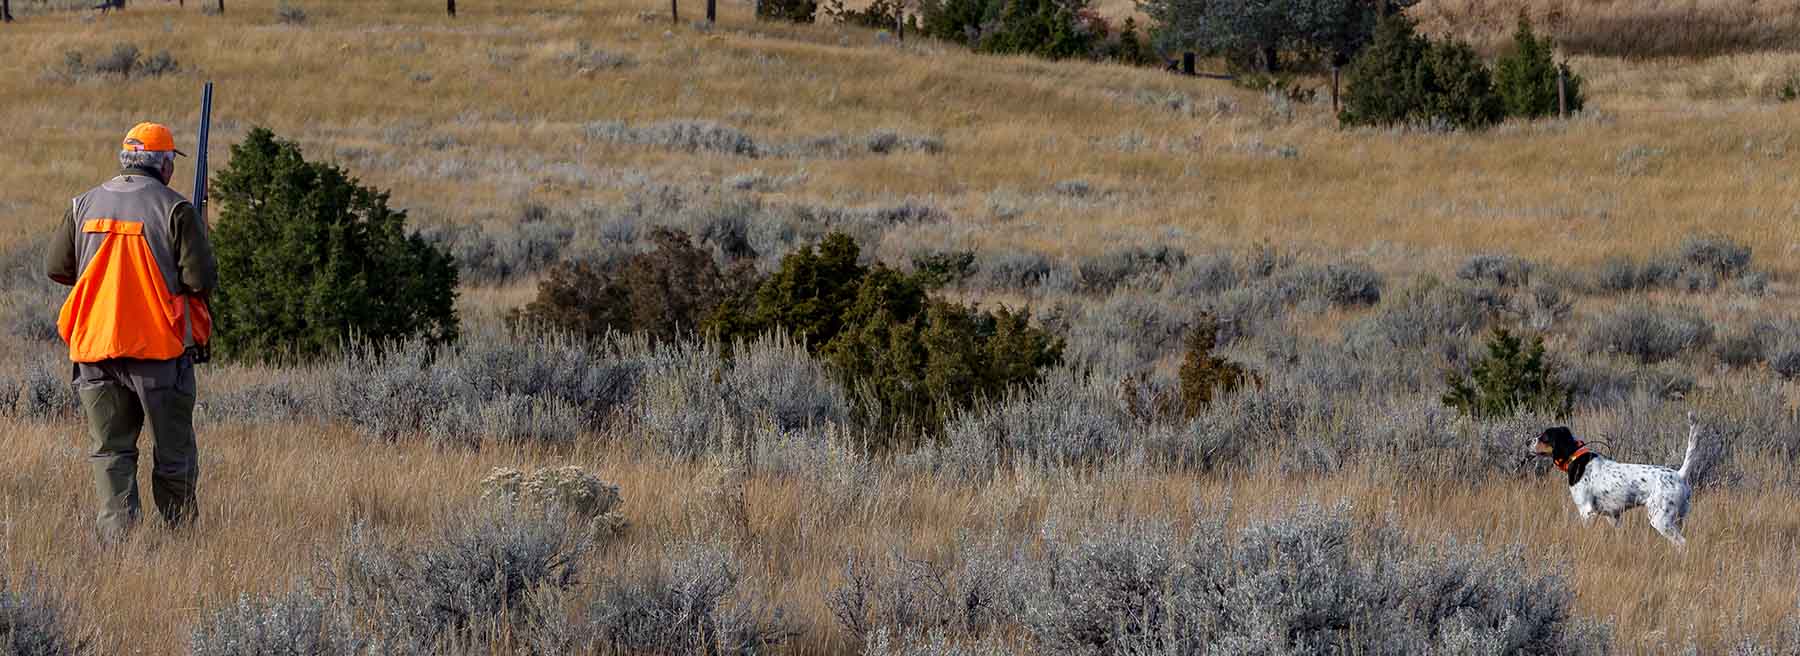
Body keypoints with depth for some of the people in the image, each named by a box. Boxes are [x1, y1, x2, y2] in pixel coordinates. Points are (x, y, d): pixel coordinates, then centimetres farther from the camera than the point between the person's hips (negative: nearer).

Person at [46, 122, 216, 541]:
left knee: (110, 450, 8)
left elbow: (56, 267, 9)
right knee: (172, 450, 8)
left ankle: (117, 532, -3)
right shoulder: (173, 208, -7)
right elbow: (202, 280, -12)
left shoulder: (85, 205, 6)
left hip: (94, 350, 3)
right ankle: (181, 534, 13)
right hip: (159, 348, -3)